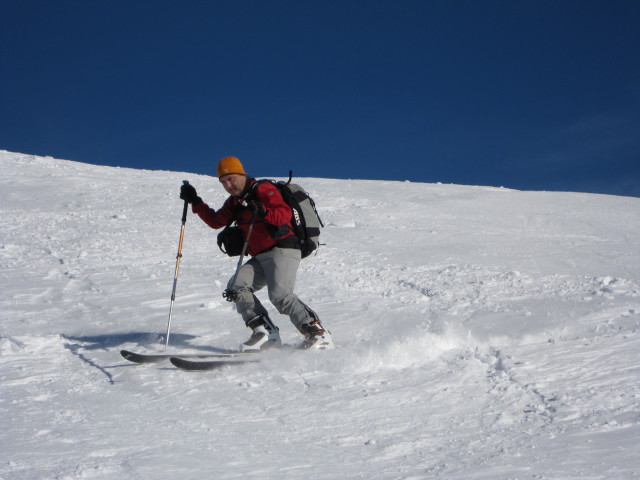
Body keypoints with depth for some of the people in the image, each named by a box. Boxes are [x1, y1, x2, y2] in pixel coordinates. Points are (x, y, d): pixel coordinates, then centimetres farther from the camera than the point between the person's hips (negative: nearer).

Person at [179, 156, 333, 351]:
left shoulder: (263, 189, -3)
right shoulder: (234, 202, 22)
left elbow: (285, 214, -15)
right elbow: (216, 221, 29)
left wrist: (264, 211, -34)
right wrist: (195, 201, 22)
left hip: (283, 250, -8)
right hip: (260, 258, 8)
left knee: (279, 294, -26)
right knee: (236, 287, -14)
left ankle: (318, 333, -23)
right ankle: (264, 330, -16)